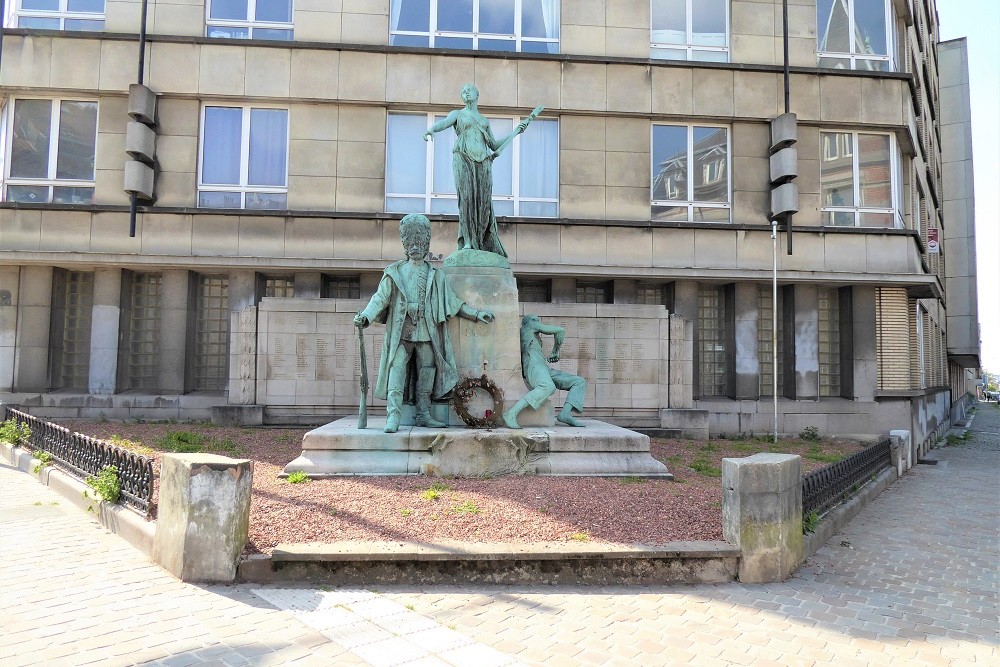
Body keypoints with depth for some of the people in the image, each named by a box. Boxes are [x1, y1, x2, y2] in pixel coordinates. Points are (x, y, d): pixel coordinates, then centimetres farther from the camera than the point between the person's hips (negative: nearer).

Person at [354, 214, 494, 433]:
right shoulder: (394, 273, 9)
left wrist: (477, 314, 8)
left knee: (426, 373, 4)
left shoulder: (436, 276, 13)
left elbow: (453, 302, 15)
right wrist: (365, 316, -16)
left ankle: (423, 415, 14)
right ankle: (393, 416, -11)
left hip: (427, 334, 2)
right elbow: (381, 297, 0)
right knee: (397, 371, -10)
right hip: (401, 333, -2)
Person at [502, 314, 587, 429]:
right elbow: (560, 330, 17)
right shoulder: (529, 325, 18)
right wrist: (555, 351, 27)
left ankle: (565, 414, -25)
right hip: (533, 364, -9)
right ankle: (511, 413, -45)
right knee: (548, 388, -41)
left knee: (580, 382, 0)